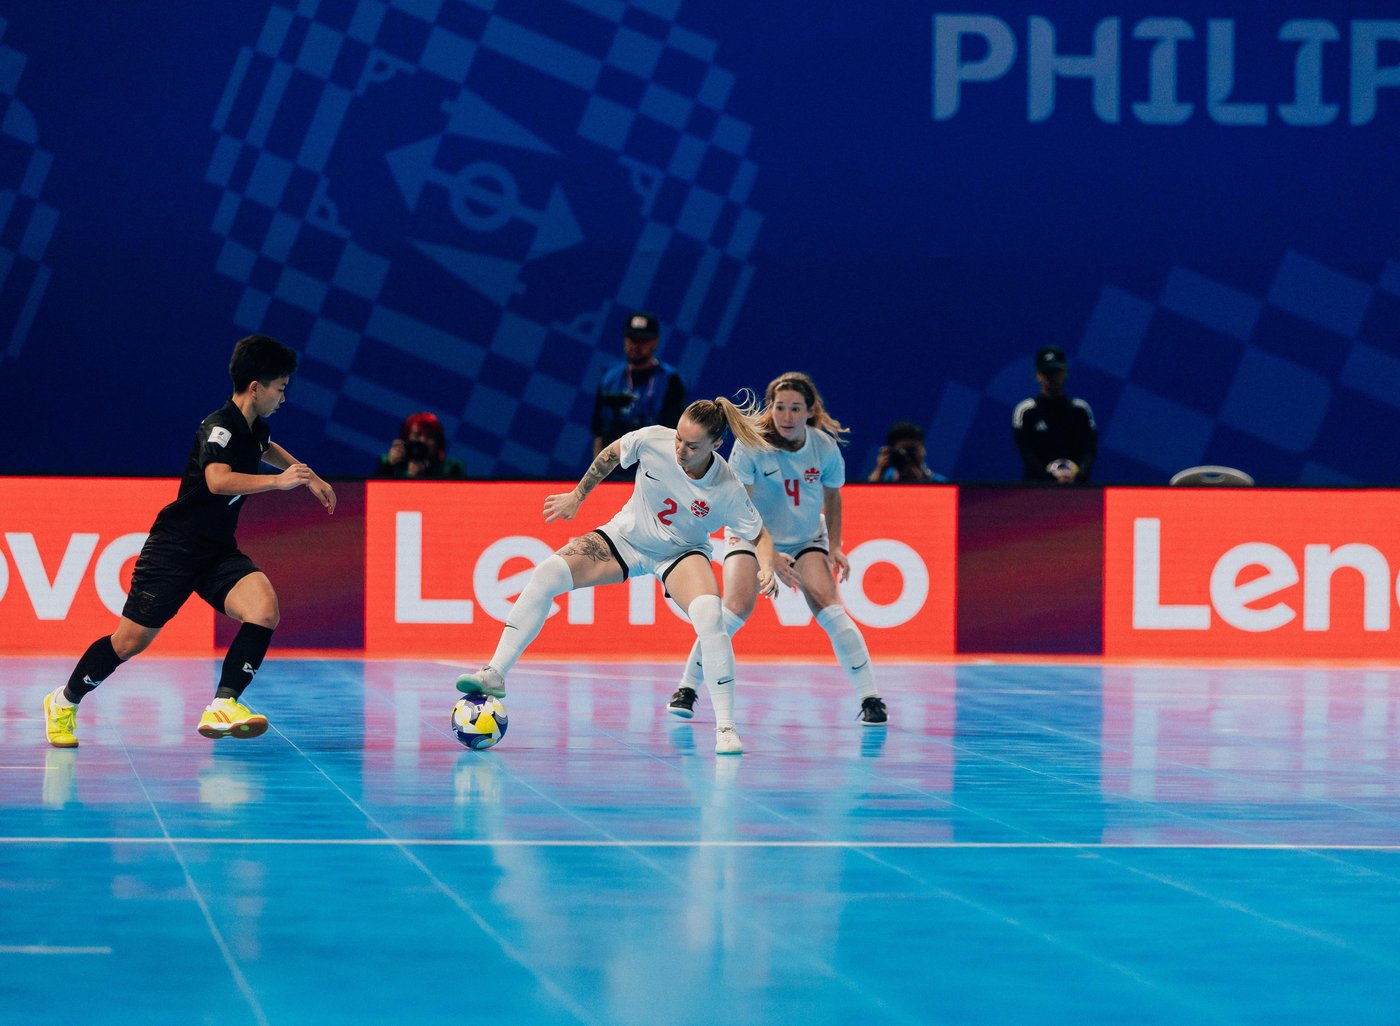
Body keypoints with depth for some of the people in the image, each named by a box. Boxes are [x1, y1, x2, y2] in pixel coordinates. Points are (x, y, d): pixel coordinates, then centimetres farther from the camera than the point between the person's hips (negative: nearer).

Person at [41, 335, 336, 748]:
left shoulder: (254, 427, 6)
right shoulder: (219, 427, -20)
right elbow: (218, 480, -42)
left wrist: (311, 477, 32)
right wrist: (278, 481, -44)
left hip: (219, 553, 7)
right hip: (174, 549, -7)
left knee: (264, 608, -22)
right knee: (129, 641, 2)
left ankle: (222, 707, -23)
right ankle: (64, 702, 27)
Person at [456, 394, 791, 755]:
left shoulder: (727, 491, -28)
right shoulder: (652, 440, -24)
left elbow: (760, 535, -12)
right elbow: (612, 453, -1)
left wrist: (767, 568, -33)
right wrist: (578, 495, 6)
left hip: (680, 553, -2)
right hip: (626, 536, 2)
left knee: (709, 614, -32)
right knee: (547, 574, -18)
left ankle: (725, 728, -23)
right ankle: (496, 674, -13)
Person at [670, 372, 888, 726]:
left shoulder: (825, 447, -16)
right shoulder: (751, 444, -24)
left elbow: (832, 498, 4)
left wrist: (835, 546, -3)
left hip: (807, 538, 2)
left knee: (828, 606, -17)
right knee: (736, 607, -22)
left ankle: (870, 697, -8)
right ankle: (686, 689, -7)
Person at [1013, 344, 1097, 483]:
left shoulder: (1081, 409, 13)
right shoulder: (1025, 411, 6)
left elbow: (1090, 451, 4)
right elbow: (1027, 455, -2)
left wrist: (1078, 476, -17)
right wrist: (1054, 478, -18)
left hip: (1077, 485, 2)